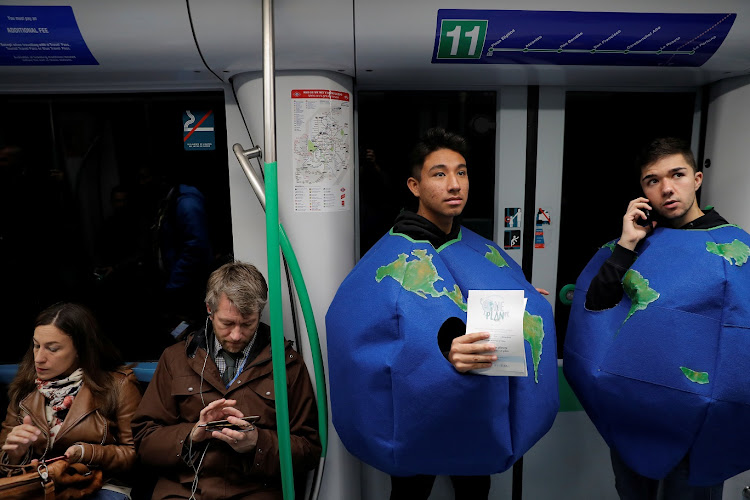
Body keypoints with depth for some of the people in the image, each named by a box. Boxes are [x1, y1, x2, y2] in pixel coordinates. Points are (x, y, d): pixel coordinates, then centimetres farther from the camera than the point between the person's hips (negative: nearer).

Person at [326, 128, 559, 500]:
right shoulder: (390, 261, -21)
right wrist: (440, 357, -41)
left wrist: (530, 308, -7)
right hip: (419, 418, -5)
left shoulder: (482, 252, 2)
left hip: (481, 417, 6)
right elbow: (364, 349, -29)